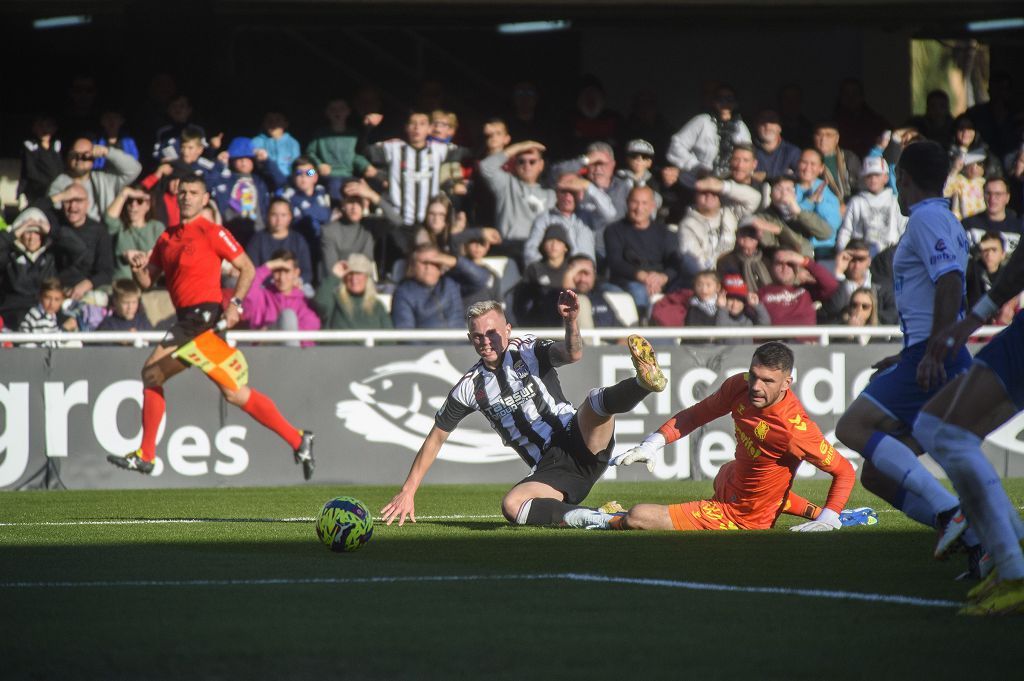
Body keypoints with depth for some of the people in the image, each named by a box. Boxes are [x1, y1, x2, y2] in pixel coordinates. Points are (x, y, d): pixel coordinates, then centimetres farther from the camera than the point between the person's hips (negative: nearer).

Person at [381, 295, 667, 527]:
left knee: (596, 399, -31)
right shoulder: (469, 388, 8)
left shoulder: (530, 351, 2)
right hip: (550, 471, 2)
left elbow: (572, 354, -19)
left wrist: (570, 322, -42)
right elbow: (436, 437, 17)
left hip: (580, 443, -2)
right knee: (511, 506, -30)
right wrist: (407, 491, 13)